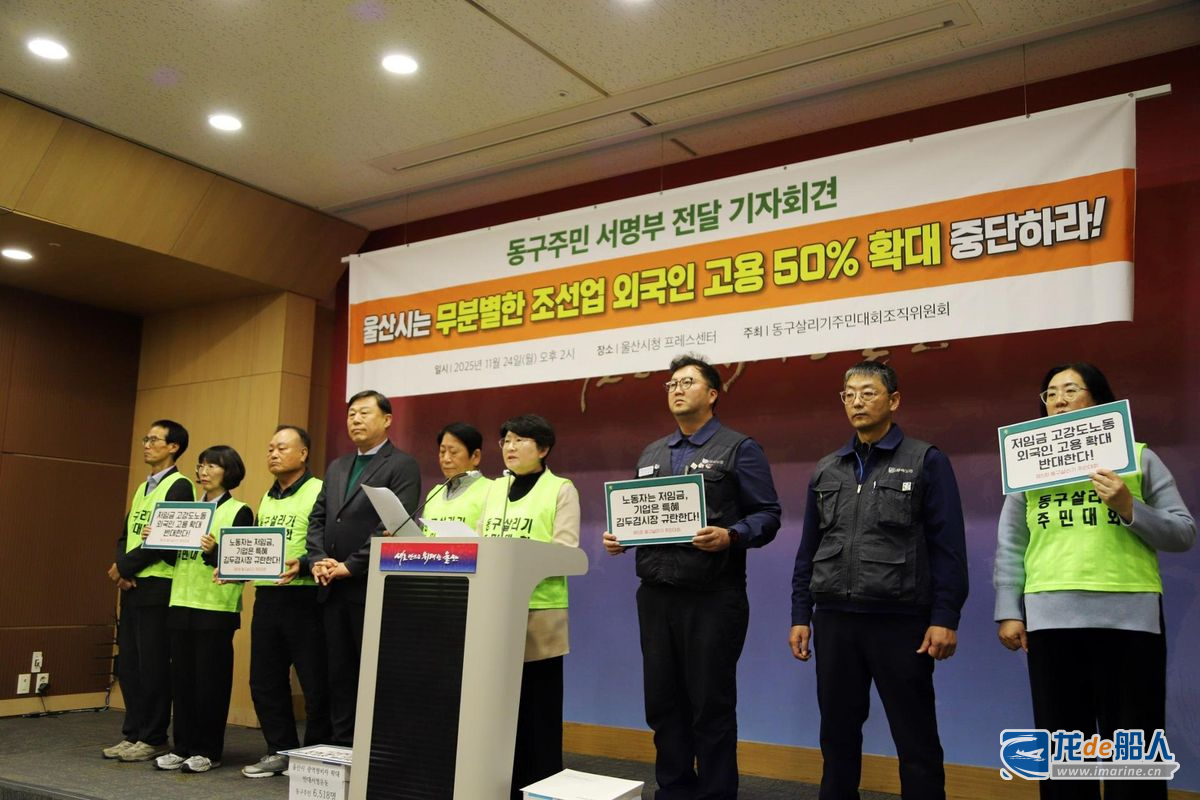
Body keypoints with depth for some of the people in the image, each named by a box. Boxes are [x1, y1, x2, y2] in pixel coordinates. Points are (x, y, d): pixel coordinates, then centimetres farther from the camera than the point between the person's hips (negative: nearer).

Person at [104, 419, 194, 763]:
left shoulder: (179, 486, -8)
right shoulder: (142, 488, 19)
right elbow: (126, 535, 16)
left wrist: (125, 565, -11)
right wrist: (121, 570, -3)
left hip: (158, 587, -8)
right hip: (132, 586, 8)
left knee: (153, 665, -2)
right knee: (128, 663, 11)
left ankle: (153, 739, 7)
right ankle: (132, 734, 20)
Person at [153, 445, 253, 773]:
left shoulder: (239, 512, -3)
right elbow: (175, 556, 18)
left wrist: (214, 550, -25)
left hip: (216, 609, -6)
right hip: (181, 604, 6)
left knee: (209, 681, 0)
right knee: (182, 679, 9)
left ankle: (208, 751, 9)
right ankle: (183, 747, 18)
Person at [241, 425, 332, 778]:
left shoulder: (319, 491, -6)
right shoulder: (267, 497, 19)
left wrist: (302, 564, -28)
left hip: (304, 598, -8)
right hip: (266, 596, 8)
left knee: (315, 683, 0)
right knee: (265, 681, 12)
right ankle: (281, 751, 24)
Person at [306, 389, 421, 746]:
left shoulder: (402, 466, -5)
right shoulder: (336, 467, 19)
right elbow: (317, 518, 16)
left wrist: (350, 566, -15)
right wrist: (318, 560, -2)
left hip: (372, 588, -7)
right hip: (332, 589, 7)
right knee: (338, 673, 11)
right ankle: (341, 743, 21)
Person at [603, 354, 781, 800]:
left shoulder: (738, 449, -1)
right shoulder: (651, 454, 17)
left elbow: (767, 515, -7)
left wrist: (730, 536, -24)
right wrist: (619, 537, 0)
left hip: (712, 597, -6)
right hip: (655, 596, 6)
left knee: (711, 706, 2)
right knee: (663, 704, 12)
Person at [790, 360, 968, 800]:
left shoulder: (926, 461, -1)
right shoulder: (826, 470, 12)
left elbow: (948, 547, -6)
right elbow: (808, 550, 13)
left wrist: (945, 618, -12)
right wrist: (800, 616, 8)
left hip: (899, 620, -4)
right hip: (834, 620, 4)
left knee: (916, 741, 4)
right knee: (837, 736, 12)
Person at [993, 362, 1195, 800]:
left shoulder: (1138, 457, 10)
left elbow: (1184, 534, 5)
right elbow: (1009, 547, 10)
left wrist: (1129, 510, -11)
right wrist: (1008, 612, 3)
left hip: (1128, 616, -1)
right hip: (1051, 617, 2)